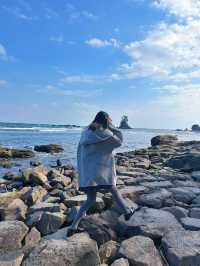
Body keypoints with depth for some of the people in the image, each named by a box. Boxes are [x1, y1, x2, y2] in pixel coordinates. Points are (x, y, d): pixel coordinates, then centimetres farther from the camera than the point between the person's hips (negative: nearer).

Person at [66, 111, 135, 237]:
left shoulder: (85, 131, 7)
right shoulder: (105, 133, -11)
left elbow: (79, 151, 10)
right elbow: (119, 141, 5)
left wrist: (81, 169, 17)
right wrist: (111, 126, 6)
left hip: (86, 171, 6)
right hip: (100, 171, -5)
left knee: (90, 200, 15)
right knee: (113, 190, 19)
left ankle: (73, 227, 12)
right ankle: (127, 212, 36)